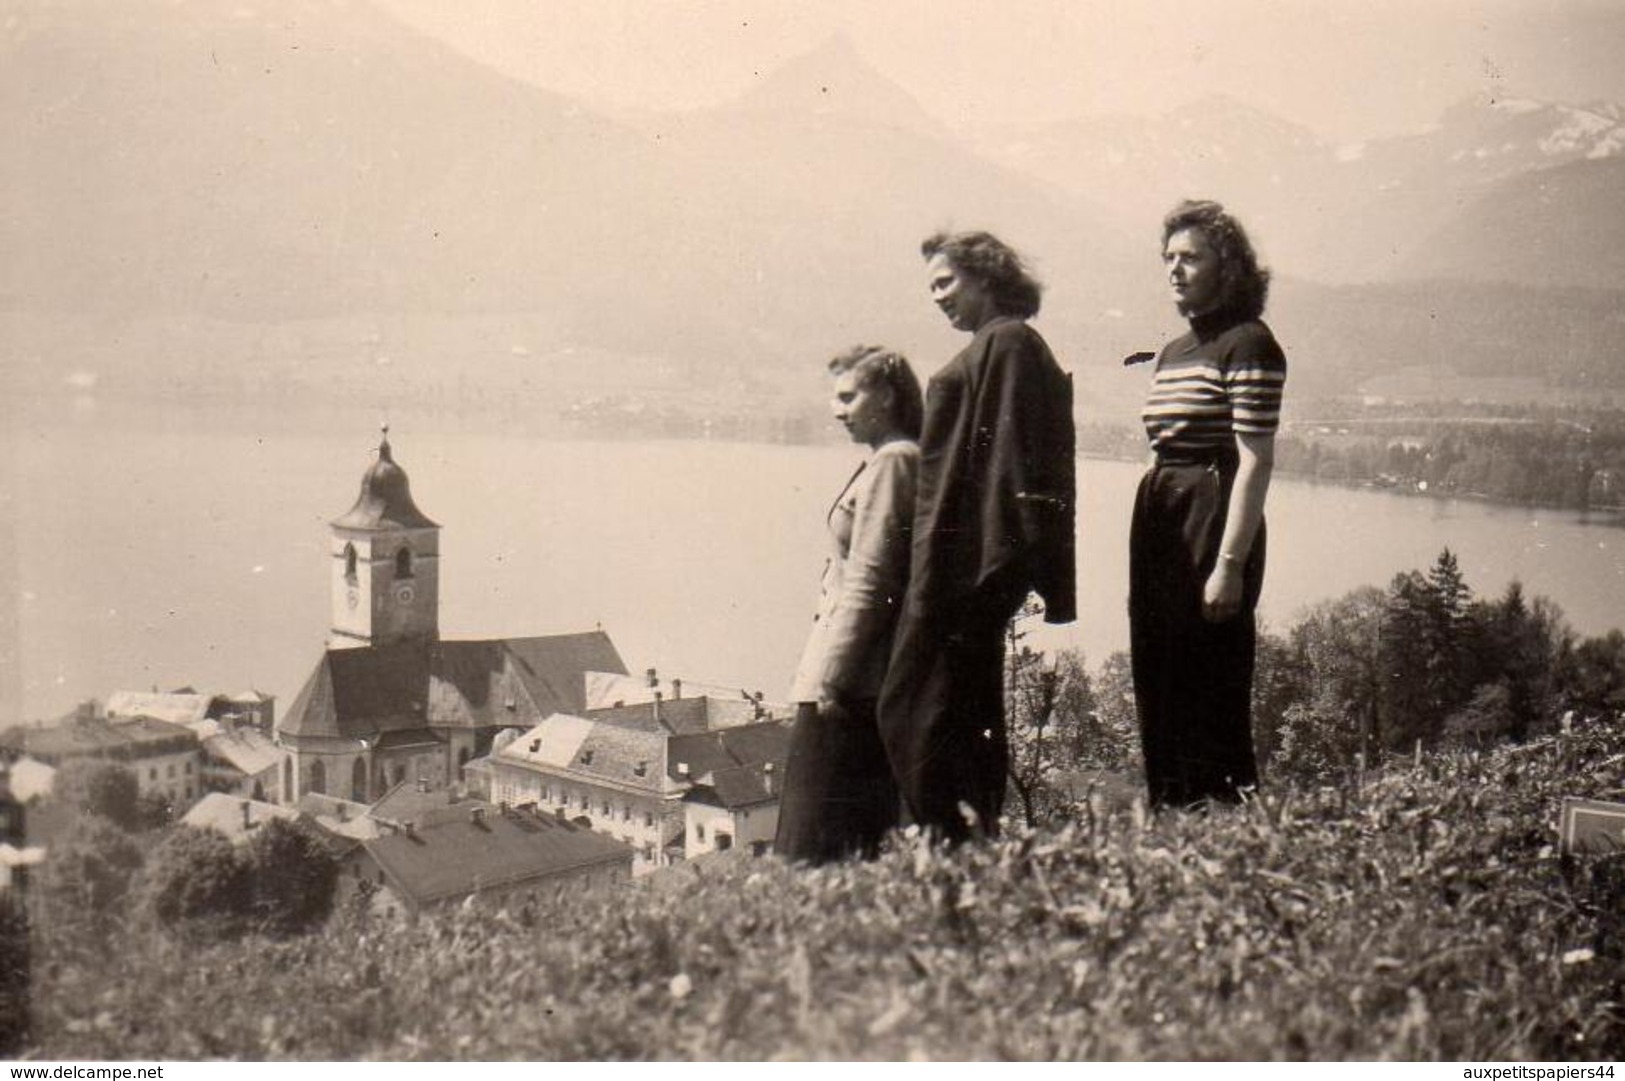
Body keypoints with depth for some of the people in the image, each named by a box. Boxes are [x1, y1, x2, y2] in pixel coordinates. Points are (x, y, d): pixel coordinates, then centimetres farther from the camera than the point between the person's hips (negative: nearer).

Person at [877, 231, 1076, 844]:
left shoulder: (1004, 342, -9)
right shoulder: (1005, 345, 22)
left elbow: (1003, 455, -18)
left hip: (965, 557, -11)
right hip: (978, 561, 11)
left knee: (912, 707, -9)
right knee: (971, 710, 13)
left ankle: (953, 842, -9)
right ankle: (979, 840, 18)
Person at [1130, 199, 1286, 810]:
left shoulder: (1247, 344, -9)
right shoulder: (1173, 353, 17)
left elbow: (1256, 462, -15)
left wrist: (1230, 564, -20)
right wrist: (1148, 548, 15)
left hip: (1212, 522, -9)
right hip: (1158, 525, 9)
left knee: (1209, 698, -6)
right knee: (1159, 695, 11)